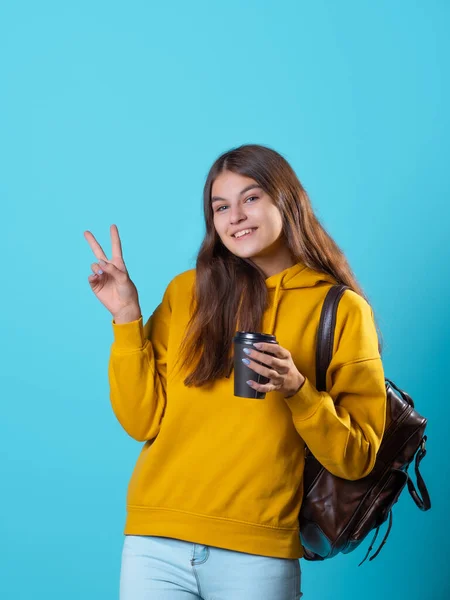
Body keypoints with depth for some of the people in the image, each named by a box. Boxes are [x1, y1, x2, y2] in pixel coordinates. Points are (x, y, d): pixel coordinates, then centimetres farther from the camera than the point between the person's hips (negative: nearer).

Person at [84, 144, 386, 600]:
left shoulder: (342, 309, 1)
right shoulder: (187, 292, 5)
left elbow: (356, 460, 0)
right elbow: (143, 421, 2)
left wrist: (297, 392, -15)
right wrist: (127, 318, -5)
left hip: (258, 552, -1)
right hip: (158, 543, 2)